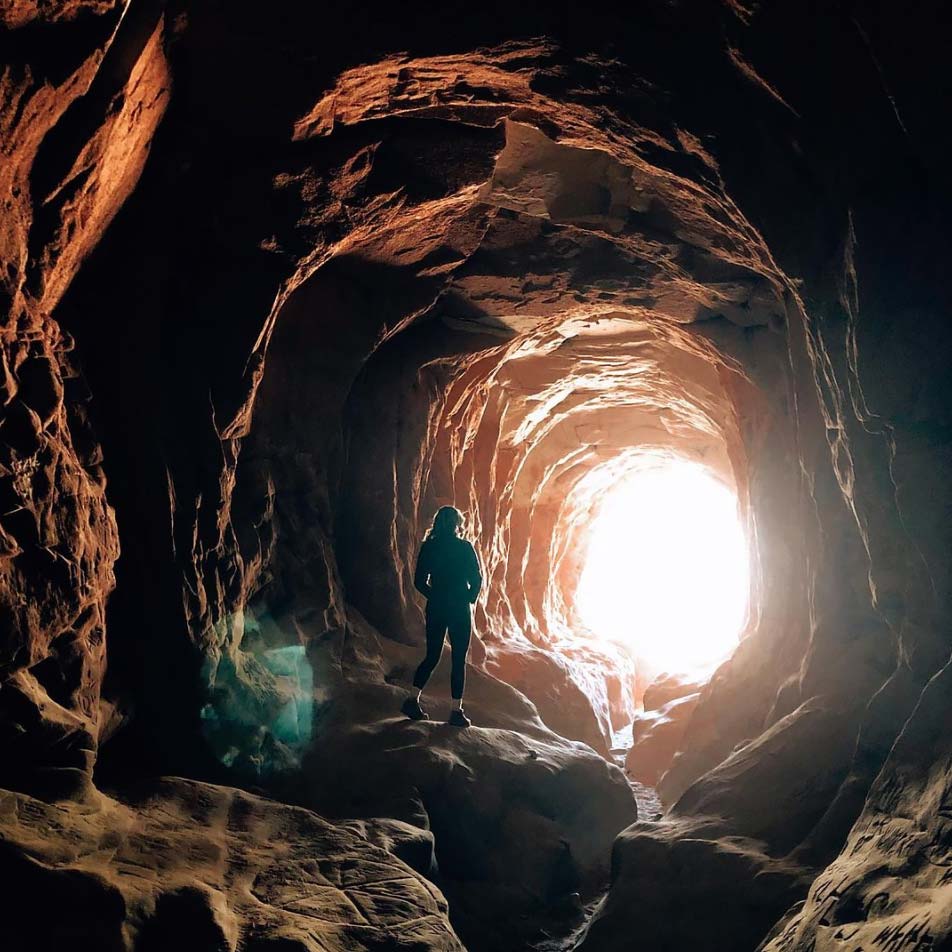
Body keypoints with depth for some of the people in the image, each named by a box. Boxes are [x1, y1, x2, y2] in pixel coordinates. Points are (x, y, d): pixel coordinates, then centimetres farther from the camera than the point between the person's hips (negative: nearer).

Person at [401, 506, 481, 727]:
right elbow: (476, 580, -7)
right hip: (460, 610, -3)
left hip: (435, 608, 4)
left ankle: (413, 699, 7)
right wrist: (468, 600, 8)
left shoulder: (428, 547, 1)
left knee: (432, 656, 15)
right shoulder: (464, 547, -8)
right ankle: (456, 710, 3)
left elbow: (419, 582, 3)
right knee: (459, 660, 3)